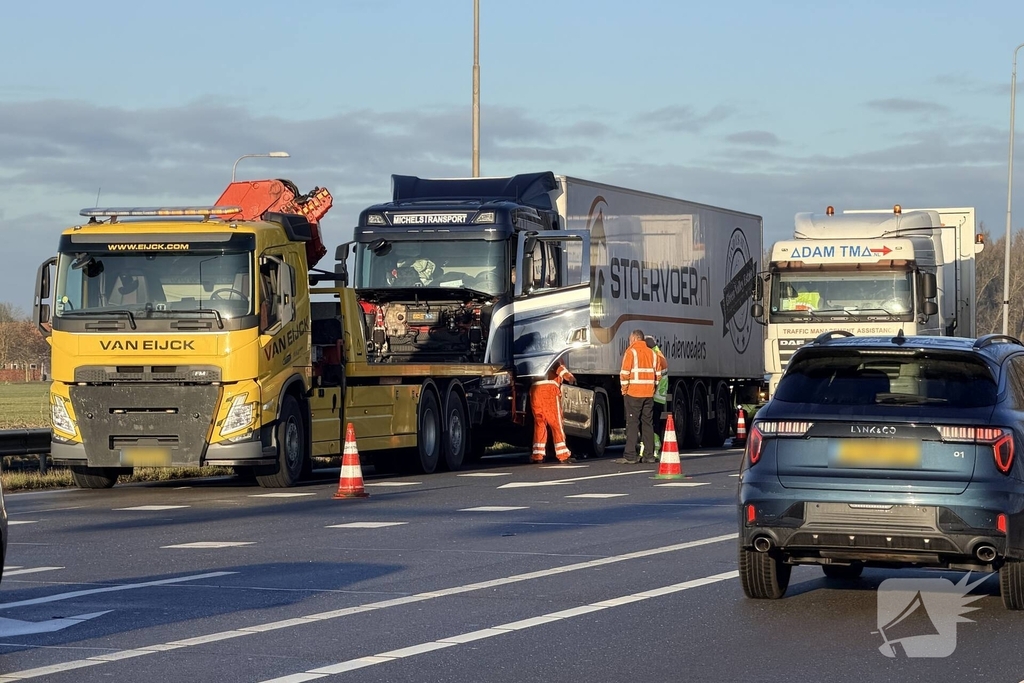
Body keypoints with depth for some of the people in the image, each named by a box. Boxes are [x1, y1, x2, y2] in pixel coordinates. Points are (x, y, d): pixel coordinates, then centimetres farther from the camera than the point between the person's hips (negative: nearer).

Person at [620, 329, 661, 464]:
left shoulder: (631, 351, -6)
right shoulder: (651, 352, 11)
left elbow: (625, 373, -12)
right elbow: (657, 374, 11)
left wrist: (624, 389, -2)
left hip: (633, 393, -5)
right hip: (649, 394, 5)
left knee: (632, 423, -2)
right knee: (648, 424, 10)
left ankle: (631, 455, -5)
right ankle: (649, 455, 9)